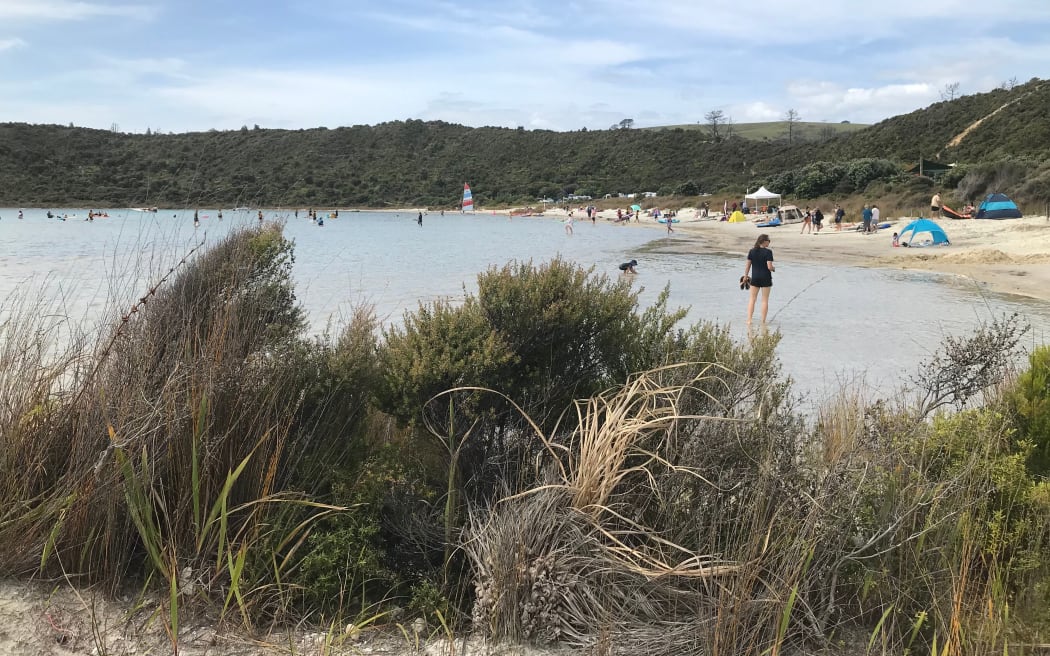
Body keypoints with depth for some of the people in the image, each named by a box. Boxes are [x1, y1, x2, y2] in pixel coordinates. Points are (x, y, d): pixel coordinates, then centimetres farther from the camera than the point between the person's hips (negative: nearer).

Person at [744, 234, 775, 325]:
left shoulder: (752, 251, -1)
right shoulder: (768, 252, -13)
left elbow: (748, 265, 2)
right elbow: (769, 266, -18)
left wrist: (745, 276, 12)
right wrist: (774, 268, 4)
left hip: (755, 278, 3)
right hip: (766, 278, -3)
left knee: (752, 299, 10)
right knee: (765, 300, 7)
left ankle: (749, 320, 4)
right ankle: (763, 321, 10)